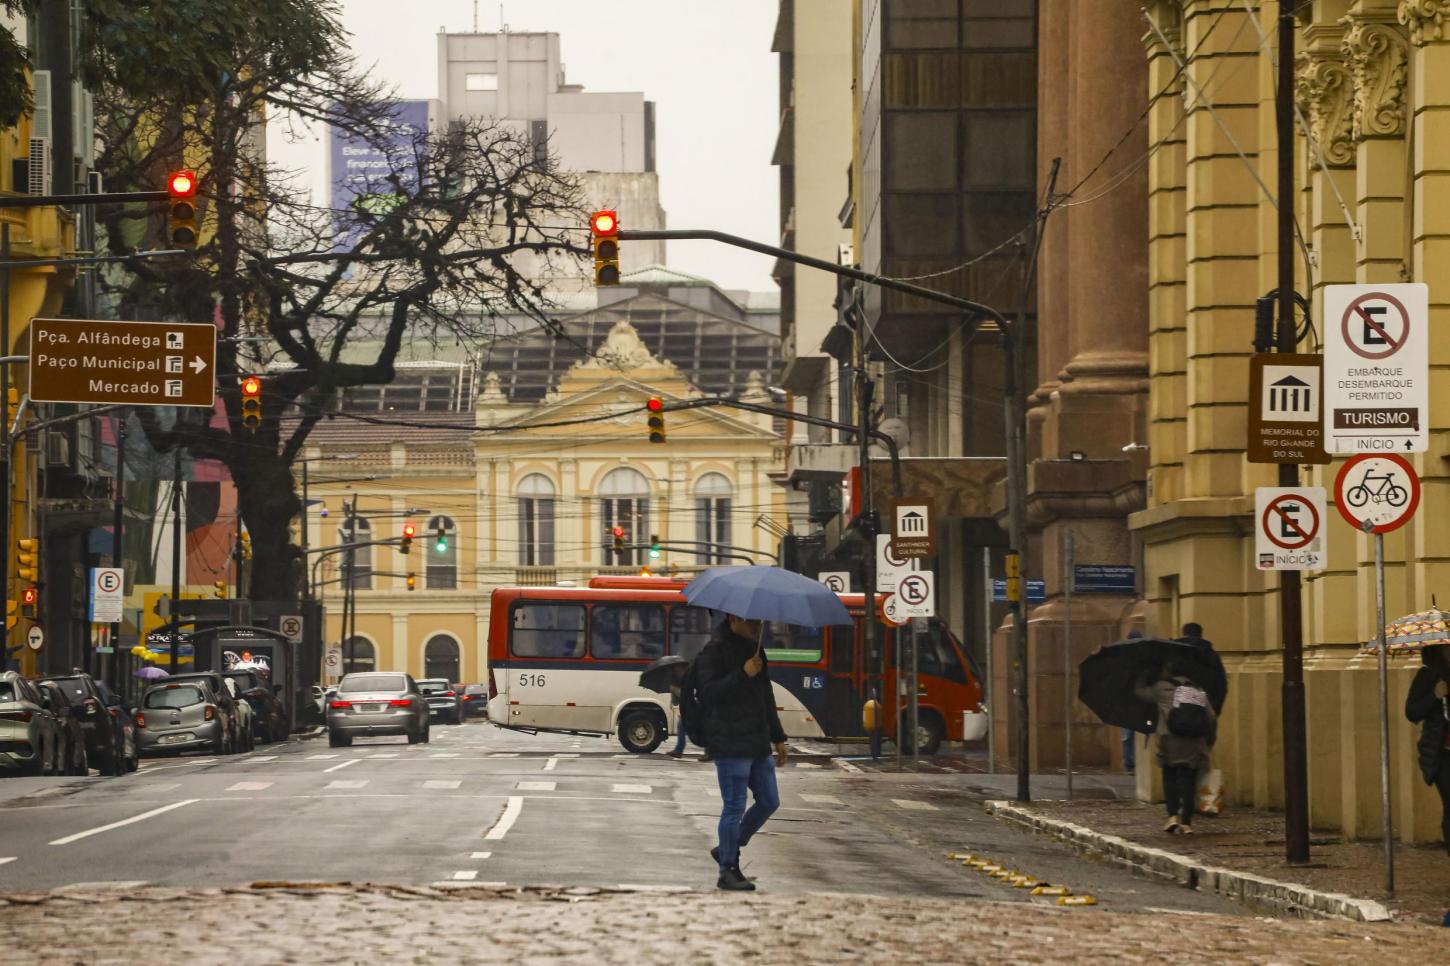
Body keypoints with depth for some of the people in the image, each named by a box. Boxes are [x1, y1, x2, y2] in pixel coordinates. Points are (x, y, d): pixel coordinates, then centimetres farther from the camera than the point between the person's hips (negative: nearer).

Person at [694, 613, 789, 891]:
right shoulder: (714, 651, -10)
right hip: (731, 745, -9)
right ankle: (727, 871, 4)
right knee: (734, 806, -5)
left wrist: (778, 737, 22)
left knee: (769, 802, 10)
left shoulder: (754, 648, 17)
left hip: (757, 743, 9)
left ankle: (727, 850, 24)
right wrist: (743, 675, -25)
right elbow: (708, 693, -18)